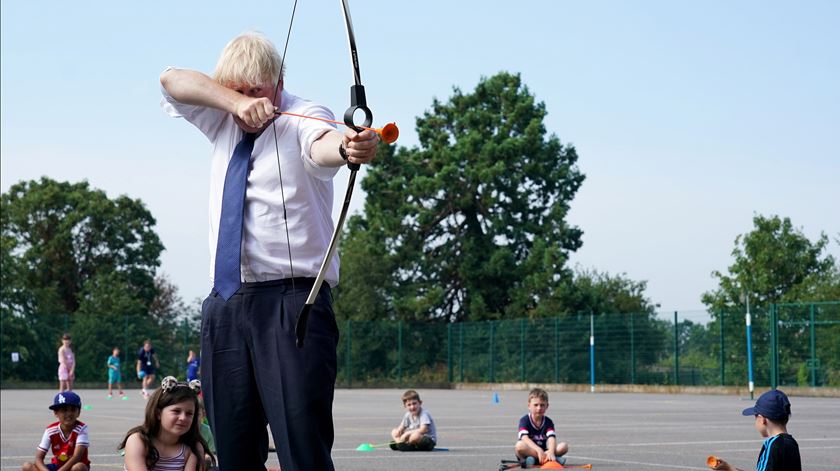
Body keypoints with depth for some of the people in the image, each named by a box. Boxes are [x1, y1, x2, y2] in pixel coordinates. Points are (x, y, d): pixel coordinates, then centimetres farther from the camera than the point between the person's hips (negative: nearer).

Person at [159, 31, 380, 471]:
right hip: (225, 303, 6)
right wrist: (234, 101, -12)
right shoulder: (222, 122, 17)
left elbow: (322, 144, -25)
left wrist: (348, 145, -51)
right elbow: (172, 80, 5)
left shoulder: (302, 118, -2)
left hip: (292, 301, -6)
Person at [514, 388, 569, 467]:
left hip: (543, 451, 4)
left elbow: (551, 438, -15)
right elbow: (525, 438, -23)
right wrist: (539, 450, -40)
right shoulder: (524, 420, -6)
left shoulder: (548, 422, 3)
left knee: (564, 446, -17)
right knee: (520, 445, -36)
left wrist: (551, 452, -37)